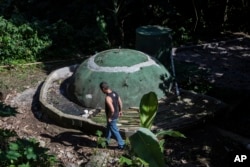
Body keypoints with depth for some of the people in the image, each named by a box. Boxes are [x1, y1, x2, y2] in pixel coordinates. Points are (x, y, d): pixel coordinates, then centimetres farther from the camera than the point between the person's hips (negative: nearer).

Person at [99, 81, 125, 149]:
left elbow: (112, 110, -35)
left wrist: (109, 117, -19)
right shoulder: (115, 93, -5)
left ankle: (121, 144, 23)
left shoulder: (107, 98, -31)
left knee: (114, 131, 9)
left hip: (112, 117, -9)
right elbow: (120, 103, 6)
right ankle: (107, 141, 46)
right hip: (116, 115, 9)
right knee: (109, 128, 27)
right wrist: (120, 111, 20)